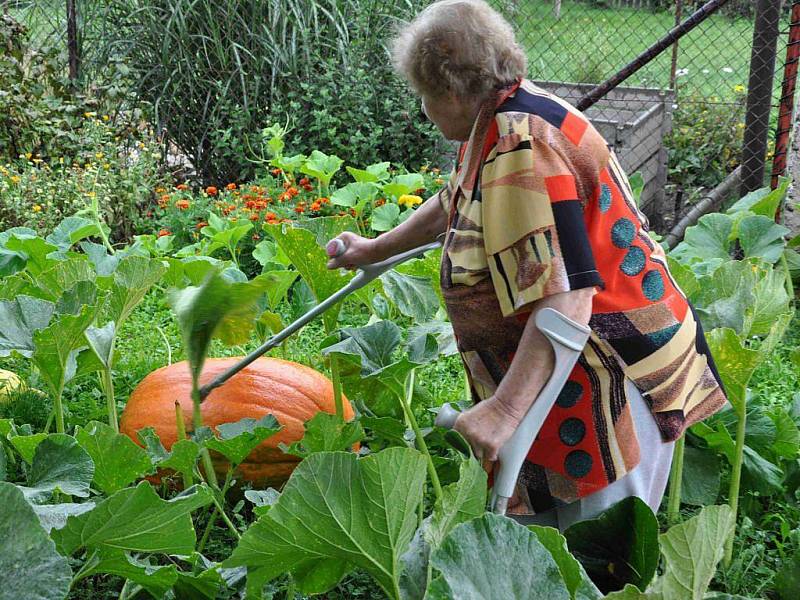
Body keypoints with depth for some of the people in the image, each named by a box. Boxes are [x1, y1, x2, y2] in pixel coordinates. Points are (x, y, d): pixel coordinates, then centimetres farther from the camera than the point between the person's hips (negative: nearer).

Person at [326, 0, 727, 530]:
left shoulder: (522, 151, -25)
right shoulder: (505, 121, 9)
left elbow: (567, 297, -33)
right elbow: (452, 206, 29)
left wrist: (506, 409, -36)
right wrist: (375, 250, 38)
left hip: (609, 369, -10)